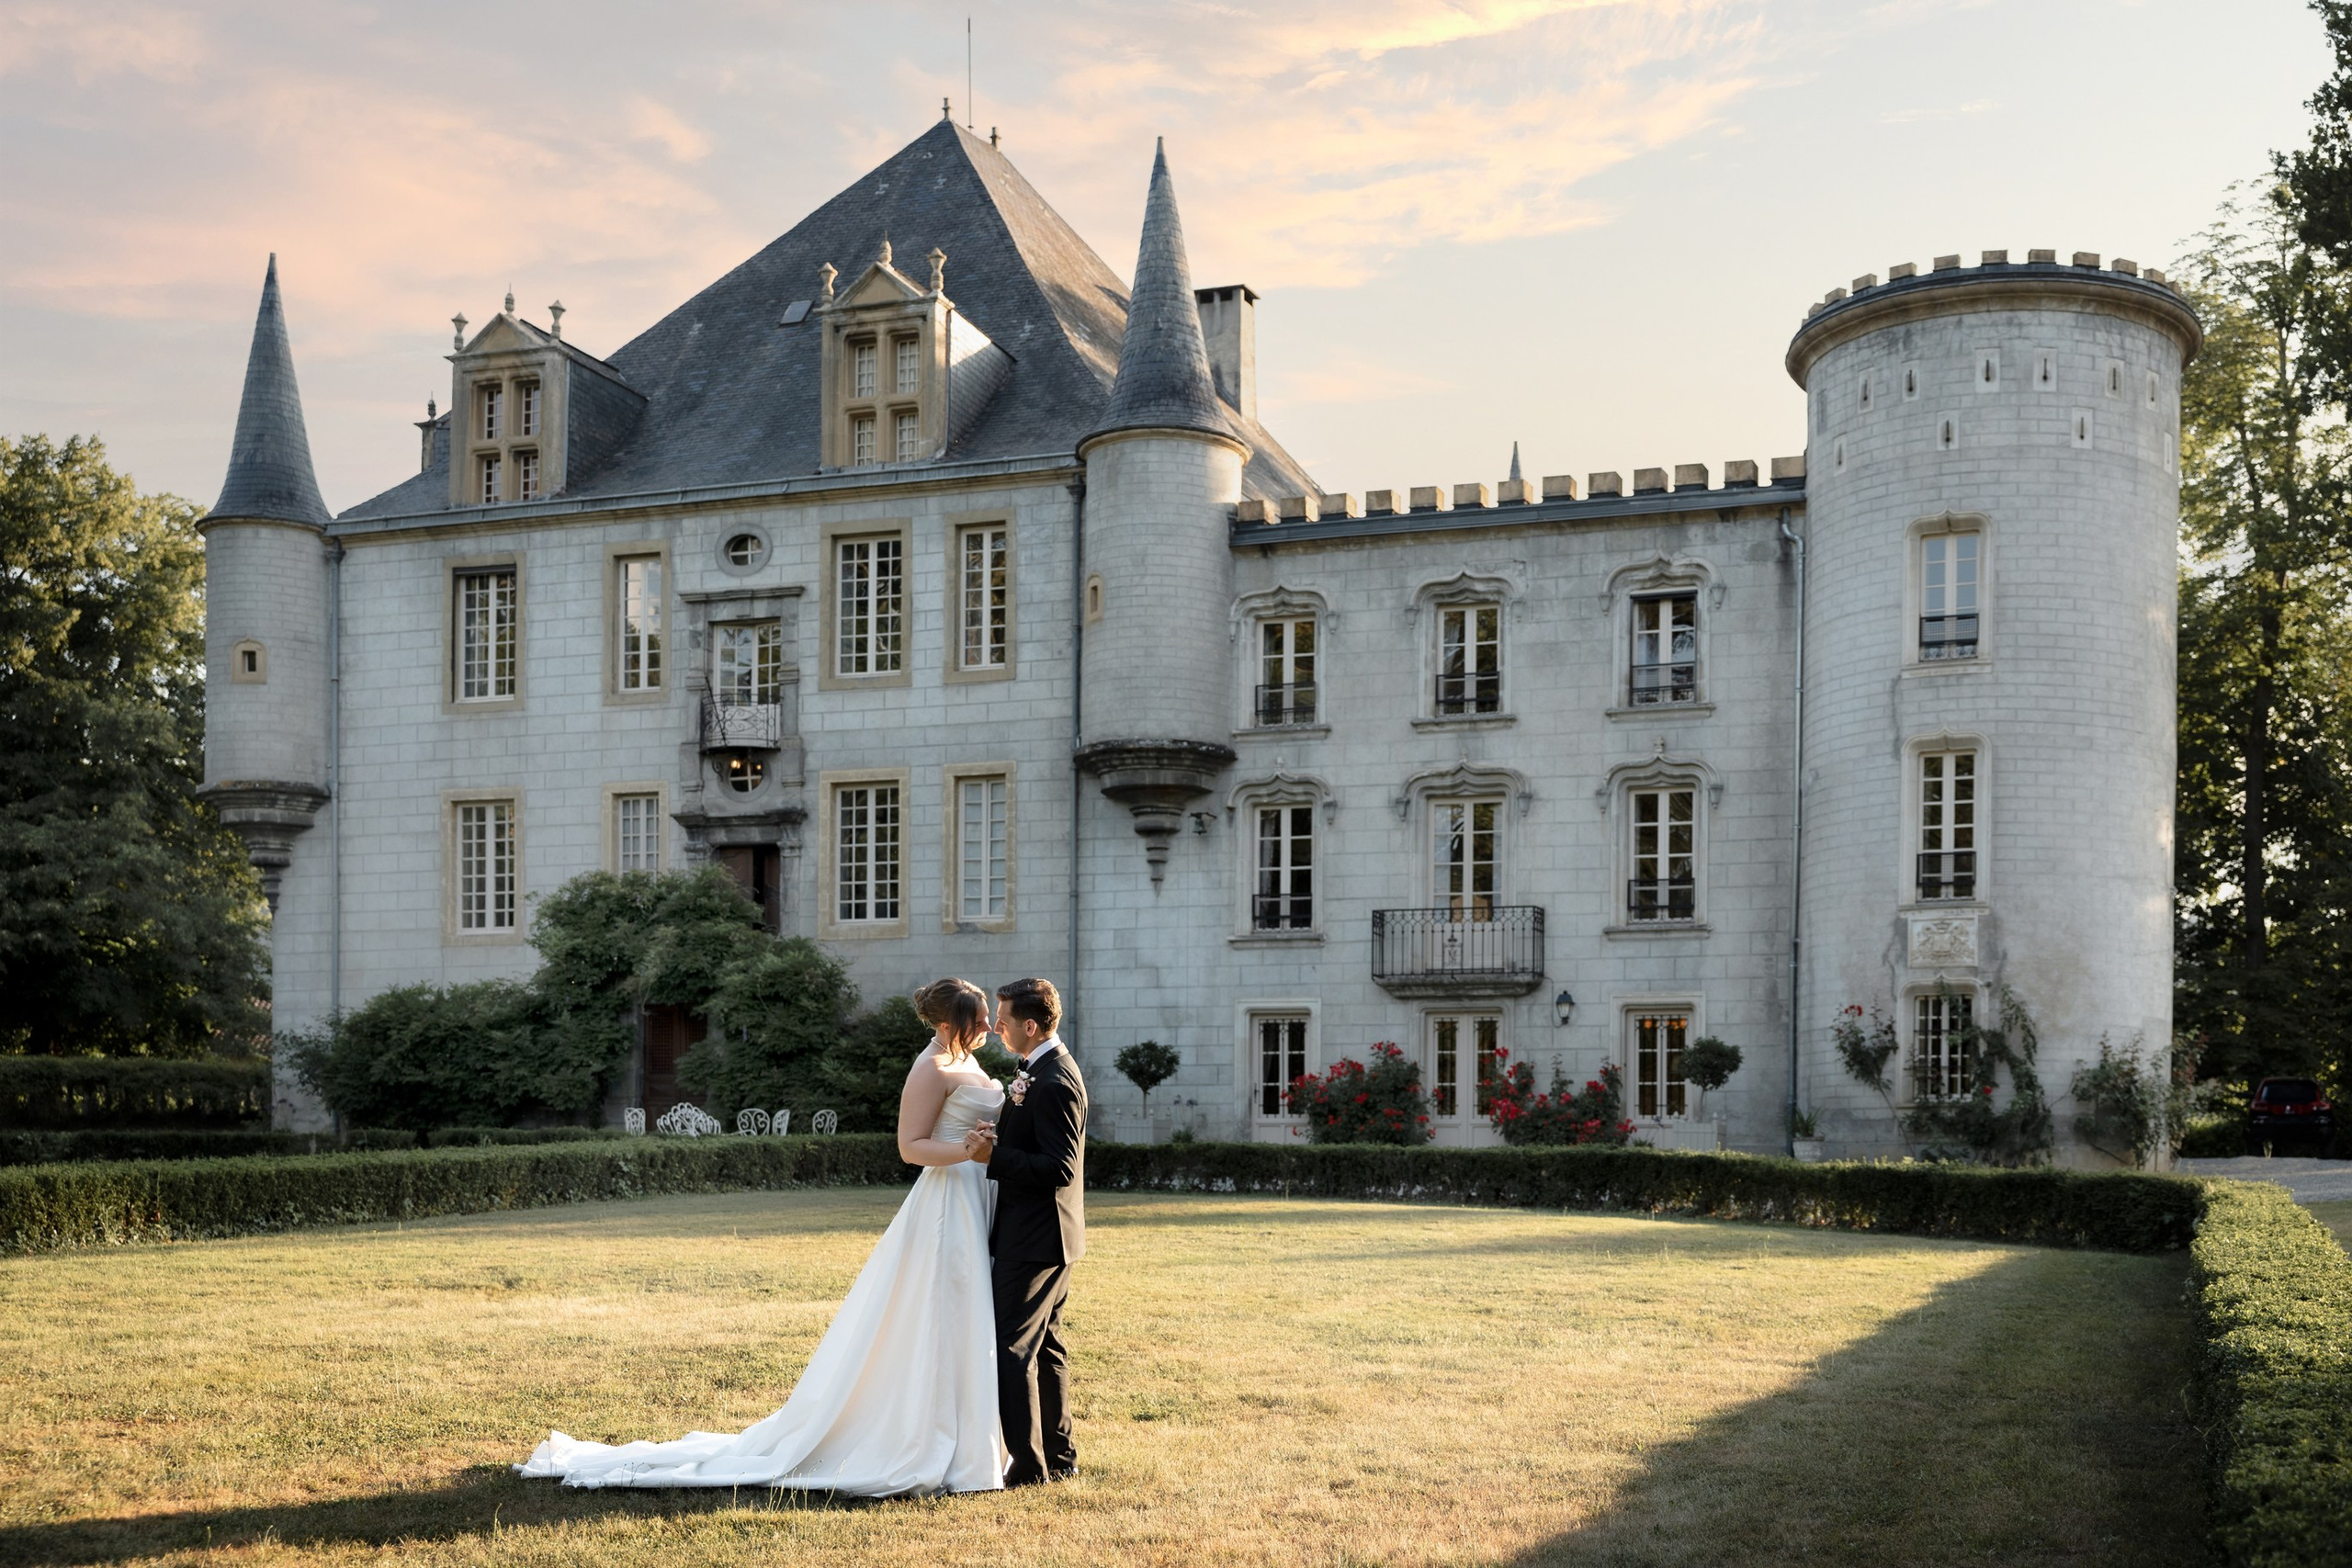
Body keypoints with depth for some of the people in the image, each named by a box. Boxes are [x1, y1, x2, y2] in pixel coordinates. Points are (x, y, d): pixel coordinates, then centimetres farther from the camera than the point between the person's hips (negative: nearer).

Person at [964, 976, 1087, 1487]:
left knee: (1013, 1349, -5)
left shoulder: (1053, 1084, -22)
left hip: (1036, 1238, -11)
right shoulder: (1044, 1070, 11)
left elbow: (1060, 1169, -25)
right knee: (1045, 1347, 17)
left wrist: (994, 1156, -23)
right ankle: (1059, 1455, 27)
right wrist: (998, 1134, -2)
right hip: (1046, 1235, 11)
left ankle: (1029, 1466, 1)